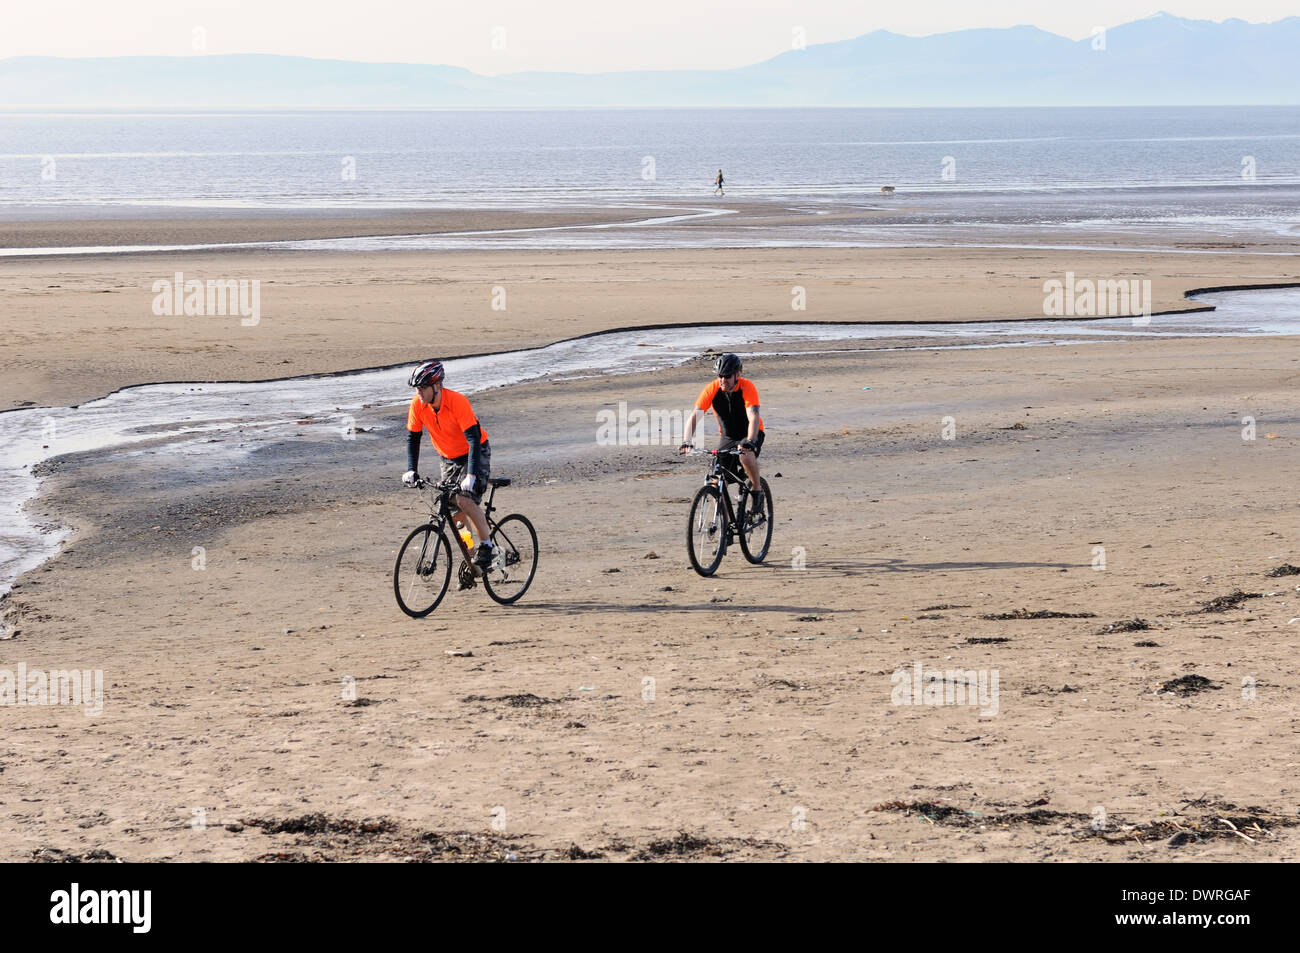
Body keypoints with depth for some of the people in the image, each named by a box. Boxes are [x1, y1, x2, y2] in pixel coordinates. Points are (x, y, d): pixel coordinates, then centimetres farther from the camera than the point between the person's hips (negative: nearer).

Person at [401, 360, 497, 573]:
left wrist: (471, 475, -44)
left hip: (474, 454, -6)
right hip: (449, 459, 6)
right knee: (451, 509, -1)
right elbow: (412, 438, -5)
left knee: (465, 500, -25)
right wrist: (411, 470, -17)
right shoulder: (417, 405, -16)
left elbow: (474, 439, -35)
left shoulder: (458, 402, -31)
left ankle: (486, 546, -9)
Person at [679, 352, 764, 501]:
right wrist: (686, 441, -38)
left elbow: (753, 417, -34)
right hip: (727, 437, 3)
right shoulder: (712, 389, -16)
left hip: (750, 433, -3)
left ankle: (757, 488, -10)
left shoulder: (747, 387, -23)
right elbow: (694, 415, -23)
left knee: (746, 456, -35)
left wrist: (750, 441, -51)